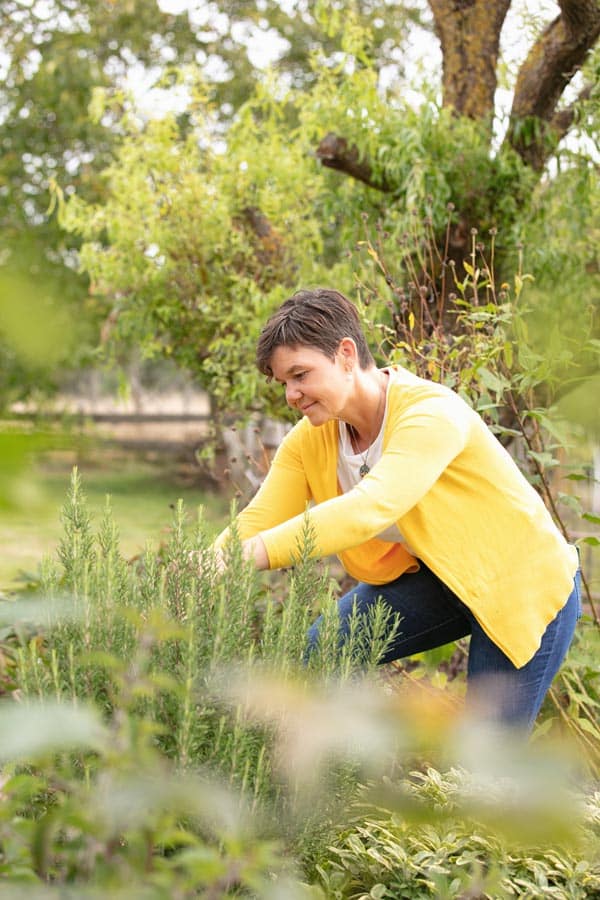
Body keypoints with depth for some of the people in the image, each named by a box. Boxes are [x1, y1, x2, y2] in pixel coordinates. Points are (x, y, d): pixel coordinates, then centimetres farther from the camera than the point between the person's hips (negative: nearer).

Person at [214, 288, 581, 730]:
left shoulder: (432, 414, -32)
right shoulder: (309, 440, -9)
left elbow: (370, 508, -46)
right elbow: (256, 523, -14)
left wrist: (253, 555, -54)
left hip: (524, 587, -6)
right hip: (434, 578, 7)